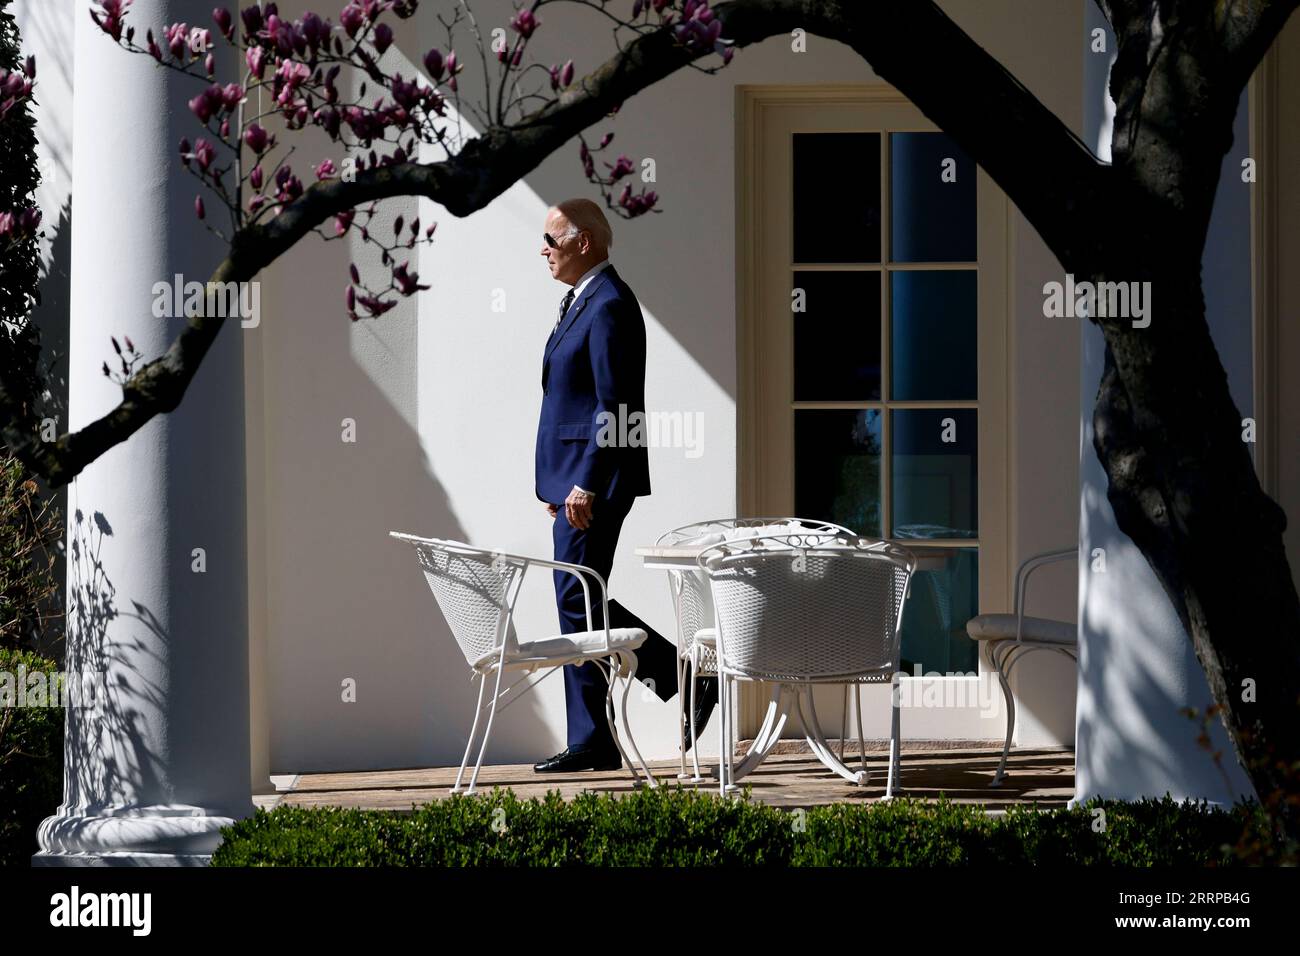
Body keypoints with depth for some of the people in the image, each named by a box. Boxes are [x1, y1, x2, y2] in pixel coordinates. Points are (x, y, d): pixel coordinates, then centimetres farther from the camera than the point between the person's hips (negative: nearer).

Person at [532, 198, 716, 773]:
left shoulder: (608, 305, -15)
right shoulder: (582, 301, 17)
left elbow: (615, 406, -20)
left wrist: (586, 484, -23)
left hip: (593, 481, -10)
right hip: (575, 480, 10)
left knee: (578, 601, -7)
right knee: (578, 602, 9)